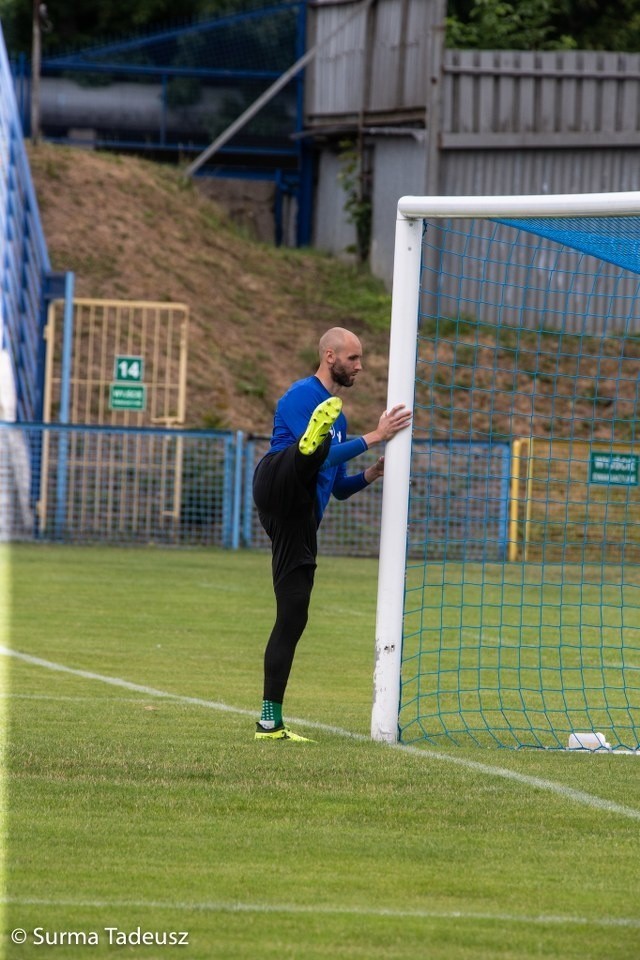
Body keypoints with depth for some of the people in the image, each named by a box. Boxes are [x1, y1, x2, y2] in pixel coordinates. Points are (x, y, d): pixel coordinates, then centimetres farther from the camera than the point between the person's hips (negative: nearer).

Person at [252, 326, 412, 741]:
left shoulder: (337, 416, 30)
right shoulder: (303, 395, 2)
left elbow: (338, 487, 33)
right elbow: (324, 458, -12)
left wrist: (370, 474, 14)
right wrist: (374, 437, -11)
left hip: (302, 519, 8)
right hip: (278, 486, -8)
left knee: (293, 617, 5)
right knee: (311, 452, -38)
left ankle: (271, 721, 7)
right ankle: (313, 438, -78)